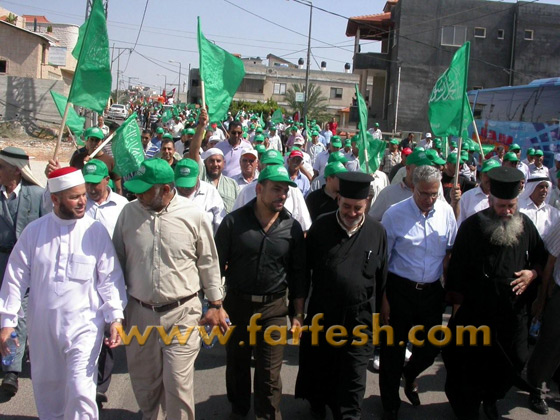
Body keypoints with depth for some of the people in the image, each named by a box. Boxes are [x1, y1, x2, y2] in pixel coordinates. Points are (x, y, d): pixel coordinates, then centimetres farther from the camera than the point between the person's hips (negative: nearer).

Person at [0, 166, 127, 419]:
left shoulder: (96, 232, -6)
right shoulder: (34, 231, -1)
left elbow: (110, 277, -5)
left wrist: (116, 317, -13)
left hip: (84, 324, -3)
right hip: (42, 324, 3)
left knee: (81, 391, -9)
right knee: (46, 388, 19)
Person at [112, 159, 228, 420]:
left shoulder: (193, 215, -8)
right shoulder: (129, 212, -1)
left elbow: (208, 263, 2)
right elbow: (118, 260, 8)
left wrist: (215, 305, 5)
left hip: (182, 313, -3)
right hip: (140, 312, 3)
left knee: (178, 384, -2)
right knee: (144, 383, 16)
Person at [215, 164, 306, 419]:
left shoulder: (292, 228, -1)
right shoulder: (233, 222, -5)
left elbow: (298, 274, 4)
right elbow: (217, 264, -2)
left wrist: (298, 314, 4)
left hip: (274, 307, 0)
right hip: (237, 303, 0)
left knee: (269, 372, 4)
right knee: (237, 364, 17)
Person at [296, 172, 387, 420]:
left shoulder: (377, 232, -4)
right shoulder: (321, 226, -5)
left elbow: (381, 278, 4)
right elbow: (304, 267, 2)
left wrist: (378, 313, 8)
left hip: (359, 317, -1)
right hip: (321, 314, 1)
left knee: (353, 380, 6)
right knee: (317, 365, 18)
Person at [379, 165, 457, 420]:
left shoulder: (445, 211, -2)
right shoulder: (395, 214, -12)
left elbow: (450, 251, 10)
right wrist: (383, 299, -7)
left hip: (432, 291, 3)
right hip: (400, 290, -3)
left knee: (432, 345, 12)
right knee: (393, 350, 8)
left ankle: (410, 374, 47)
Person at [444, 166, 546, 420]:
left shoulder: (525, 225, -2)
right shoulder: (472, 227, -12)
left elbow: (541, 256, 13)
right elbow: (457, 269, -8)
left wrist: (533, 273, -8)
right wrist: (457, 305, -6)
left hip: (513, 312, 4)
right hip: (476, 311, -3)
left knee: (513, 362, 14)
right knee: (472, 364, 10)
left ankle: (490, 399, 42)